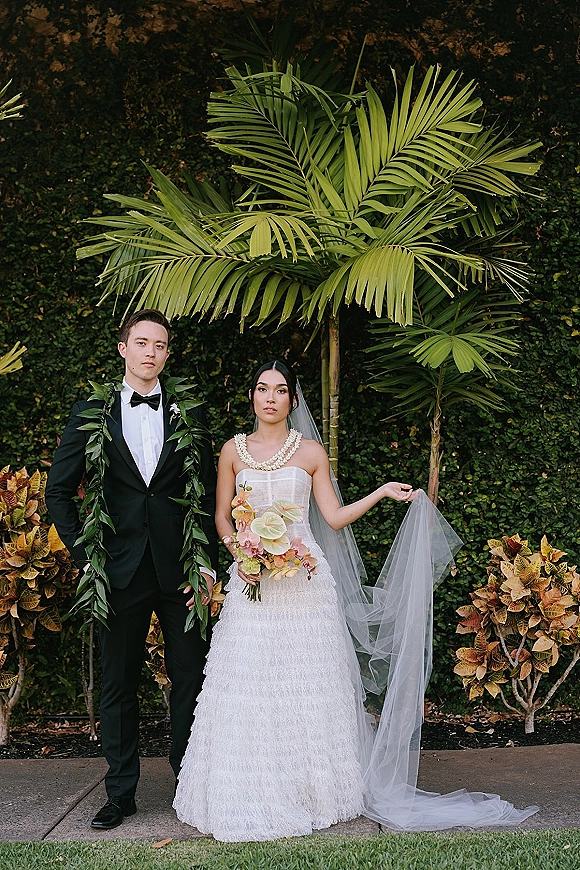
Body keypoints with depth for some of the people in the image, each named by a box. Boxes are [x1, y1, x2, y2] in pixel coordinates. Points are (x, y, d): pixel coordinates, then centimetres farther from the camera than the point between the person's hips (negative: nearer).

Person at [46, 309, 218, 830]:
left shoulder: (190, 415, 6)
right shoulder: (91, 413, 5)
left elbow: (208, 495, 6)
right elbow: (59, 490, 8)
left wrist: (207, 565, -1)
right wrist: (85, 553, 0)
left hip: (179, 568, 0)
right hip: (120, 570, 0)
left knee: (190, 678, 6)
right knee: (119, 684, 9)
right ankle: (121, 791, 22)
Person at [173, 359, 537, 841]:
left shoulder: (311, 452, 6)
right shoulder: (234, 451, 8)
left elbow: (334, 516, 5)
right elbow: (222, 517, 10)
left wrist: (382, 492, -1)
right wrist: (239, 553, -6)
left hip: (304, 579, -1)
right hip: (252, 578, 1)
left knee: (306, 684, 1)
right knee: (249, 685, 0)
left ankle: (310, 790, 14)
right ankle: (252, 796, 11)